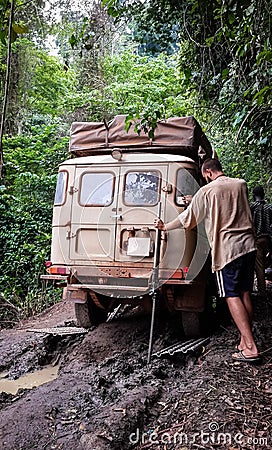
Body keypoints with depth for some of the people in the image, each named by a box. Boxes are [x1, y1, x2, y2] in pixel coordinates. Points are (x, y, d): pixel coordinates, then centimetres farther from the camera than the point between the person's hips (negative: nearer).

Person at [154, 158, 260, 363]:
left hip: (226, 249, -6)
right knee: (245, 294, 10)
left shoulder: (206, 192, -6)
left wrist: (165, 227, 19)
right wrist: (194, 199, 35)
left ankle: (250, 347, -7)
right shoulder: (241, 185, 12)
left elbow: (187, 219, 1)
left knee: (232, 296, -3)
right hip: (248, 246, 6)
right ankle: (245, 341, 14)